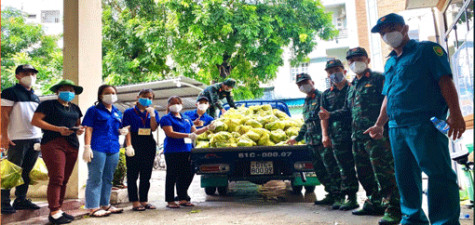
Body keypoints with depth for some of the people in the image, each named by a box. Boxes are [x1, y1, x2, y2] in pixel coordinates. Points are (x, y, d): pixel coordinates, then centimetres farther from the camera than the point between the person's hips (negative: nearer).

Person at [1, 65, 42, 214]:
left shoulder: (35, 96, 18)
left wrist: (40, 137, 15)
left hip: (35, 139, 6)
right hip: (17, 139, -6)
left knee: (27, 171, 10)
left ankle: (21, 200, 19)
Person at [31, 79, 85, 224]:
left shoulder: (75, 108, 21)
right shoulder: (49, 104, 2)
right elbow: (35, 120, -6)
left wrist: (80, 130, 3)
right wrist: (58, 129, -16)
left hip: (72, 145, 6)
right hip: (53, 143, -6)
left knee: (64, 180, 7)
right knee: (56, 178, -12)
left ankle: (58, 210, 14)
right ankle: (54, 213, -7)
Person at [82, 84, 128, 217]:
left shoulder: (117, 112, 18)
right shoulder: (94, 110, 1)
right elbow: (88, 130, -6)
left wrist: (122, 131, 3)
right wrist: (87, 147, -15)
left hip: (113, 149, 6)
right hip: (98, 149, -6)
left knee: (108, 179, 13)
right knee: (95, 179, -3)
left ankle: (105, 204, 23)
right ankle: (93, 207, 3)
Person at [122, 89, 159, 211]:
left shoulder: (153, 112, 13)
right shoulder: (129, 112, 3)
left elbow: (153, 128, 0)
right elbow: (127, 130, -5)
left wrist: (152, 114, -11)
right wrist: (129, 146, -15)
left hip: (149, 144, 4)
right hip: (135, 143, -4)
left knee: (146, 174, 9)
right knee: (133, 174, -1)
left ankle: (144, 200, 18)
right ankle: (135, 202, 5)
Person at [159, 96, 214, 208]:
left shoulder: (187, 118, 19)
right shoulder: (166, 118, -1)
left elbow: (194, 132, 22)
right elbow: (170, 133, -15)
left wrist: (207, 127, 10)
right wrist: (188, 135, -22)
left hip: (186, 150, 6)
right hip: (172, 151, -6)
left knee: (186, 175, 8)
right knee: (172, 176, -1)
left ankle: (183, 199, 20)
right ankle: (170, 200, 9)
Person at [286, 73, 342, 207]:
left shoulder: (321, 97, -3)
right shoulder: (306, 103, 23)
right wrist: (297, 138, 31)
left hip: (323, 140, -8)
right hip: (312, 143, 8)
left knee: (332, 168, -7)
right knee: (320, 171, 9)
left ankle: (339, 196, 2)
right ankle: (331, 195, 19)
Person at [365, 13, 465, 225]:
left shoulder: (427, 49, 2)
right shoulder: (389, 63, 22)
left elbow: (445, 80, -8)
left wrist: (455, 114, -17)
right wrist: (379, 124, 19)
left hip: (425, 124, -7)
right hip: (396, 127, 7)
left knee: (439, 174, -7)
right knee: (405, 176, 12)